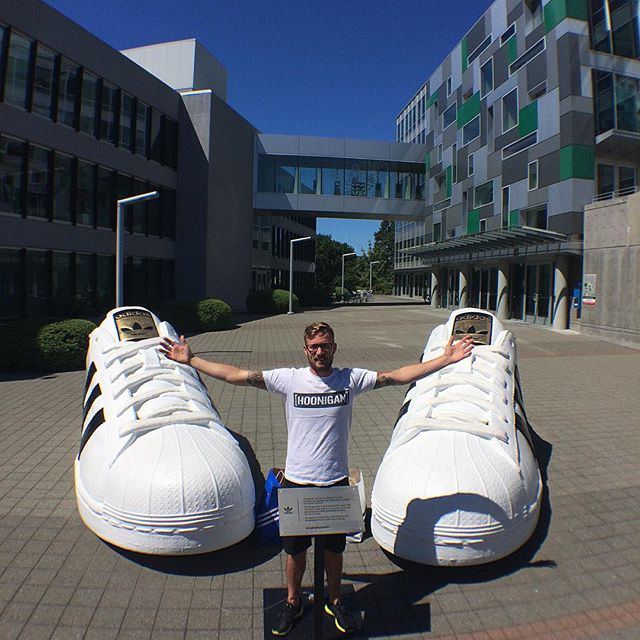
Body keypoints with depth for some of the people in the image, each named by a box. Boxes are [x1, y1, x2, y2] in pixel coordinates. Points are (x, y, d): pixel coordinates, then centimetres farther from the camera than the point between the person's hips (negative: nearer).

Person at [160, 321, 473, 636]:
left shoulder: (351, 379, -7)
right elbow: (235, 375, -9)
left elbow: (398, 376, -7)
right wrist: (190, 360, -11)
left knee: (334, 548, 20)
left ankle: (334, 601, 48)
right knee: (295, 549, 18)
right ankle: (293, 602, 46)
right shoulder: (289, 379, -9)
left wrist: (446, 359, -10)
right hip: (296, 482, 0)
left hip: (337, 482, 1)